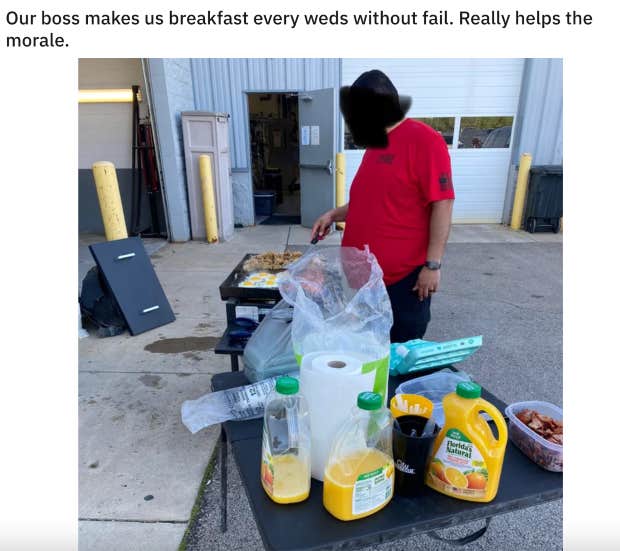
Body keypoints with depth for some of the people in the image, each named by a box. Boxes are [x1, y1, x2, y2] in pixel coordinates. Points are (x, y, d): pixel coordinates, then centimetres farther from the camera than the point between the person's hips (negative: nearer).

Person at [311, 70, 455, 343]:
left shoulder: (423, 139, -12)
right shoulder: (375, 145, 14)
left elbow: (442, 203, -16)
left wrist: (433, 264, -19)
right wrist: (334, 214, 8)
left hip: (405, 275, -8)